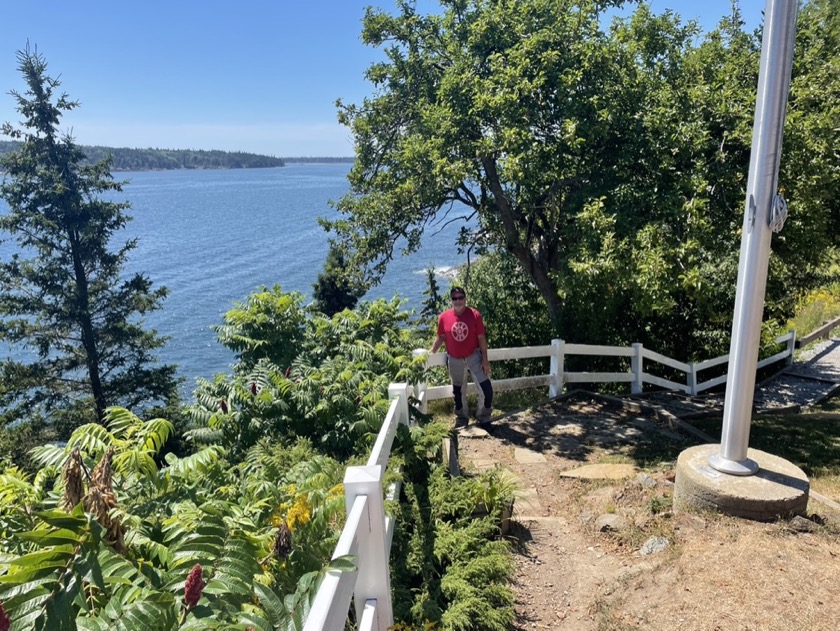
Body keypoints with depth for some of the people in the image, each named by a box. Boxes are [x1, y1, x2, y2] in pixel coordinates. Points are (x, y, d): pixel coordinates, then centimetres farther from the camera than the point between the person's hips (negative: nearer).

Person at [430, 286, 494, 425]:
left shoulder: (475, 315, -11)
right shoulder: (444, 317, -8)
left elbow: (481, 338, -8)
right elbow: (440, 337, 5)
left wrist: (485, 359, -9)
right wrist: (430, 353, 3)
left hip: (474, 356, -1)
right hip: (454, 360, 2)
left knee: (486, 388, -7)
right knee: (458, 390, 16)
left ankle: (484, 417, 15)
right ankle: (461, 416, 36)